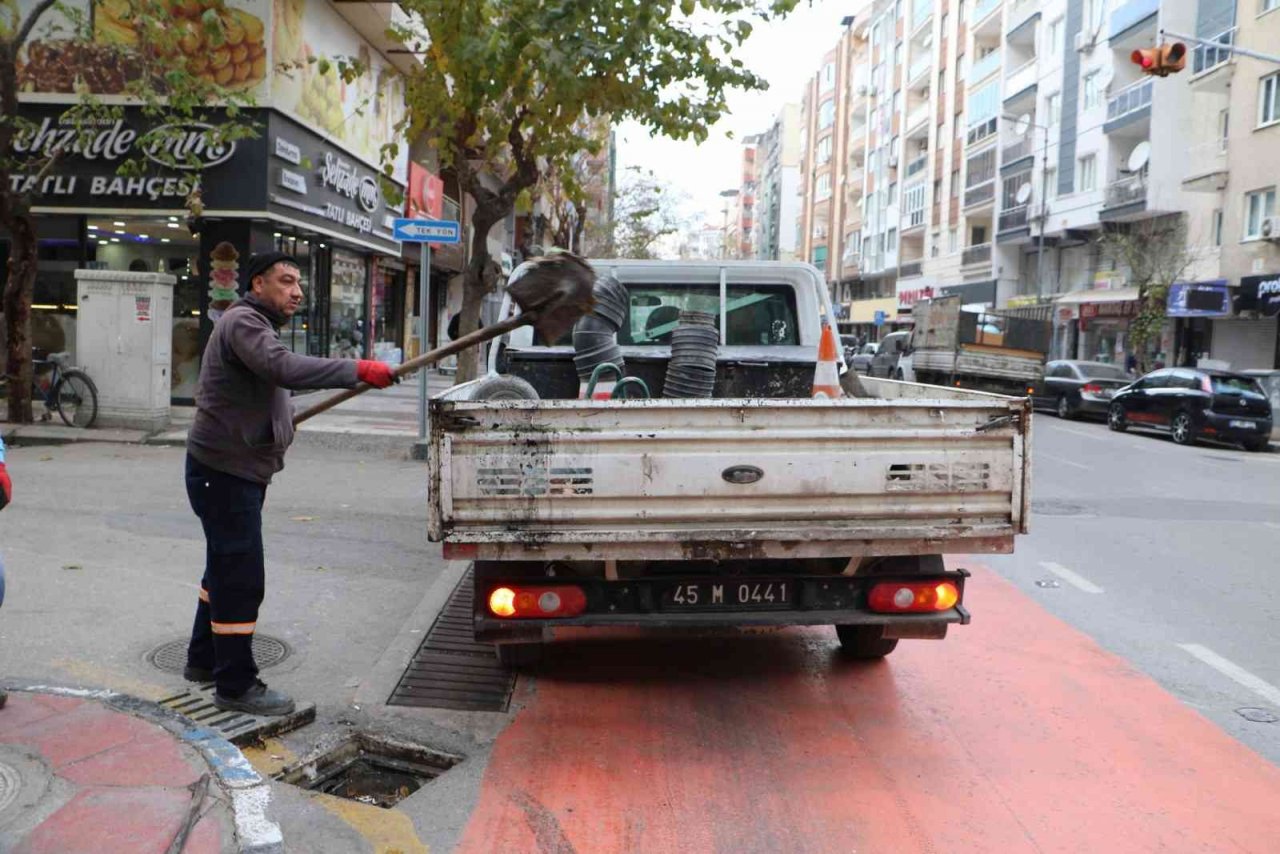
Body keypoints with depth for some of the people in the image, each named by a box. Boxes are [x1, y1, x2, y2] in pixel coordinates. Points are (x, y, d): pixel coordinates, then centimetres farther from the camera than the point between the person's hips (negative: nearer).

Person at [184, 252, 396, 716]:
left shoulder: (254, 325, 19)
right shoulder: (242, 322, -16)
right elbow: (285, 367, -35)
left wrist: (281, 417, 17)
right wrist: (359, 371, -38)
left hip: (239, 469, 11)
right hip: (224, 471, -11)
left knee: (225, 569, 21)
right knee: (241, 577, -8)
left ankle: (203, 659, 35)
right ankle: (235, 684, 1)